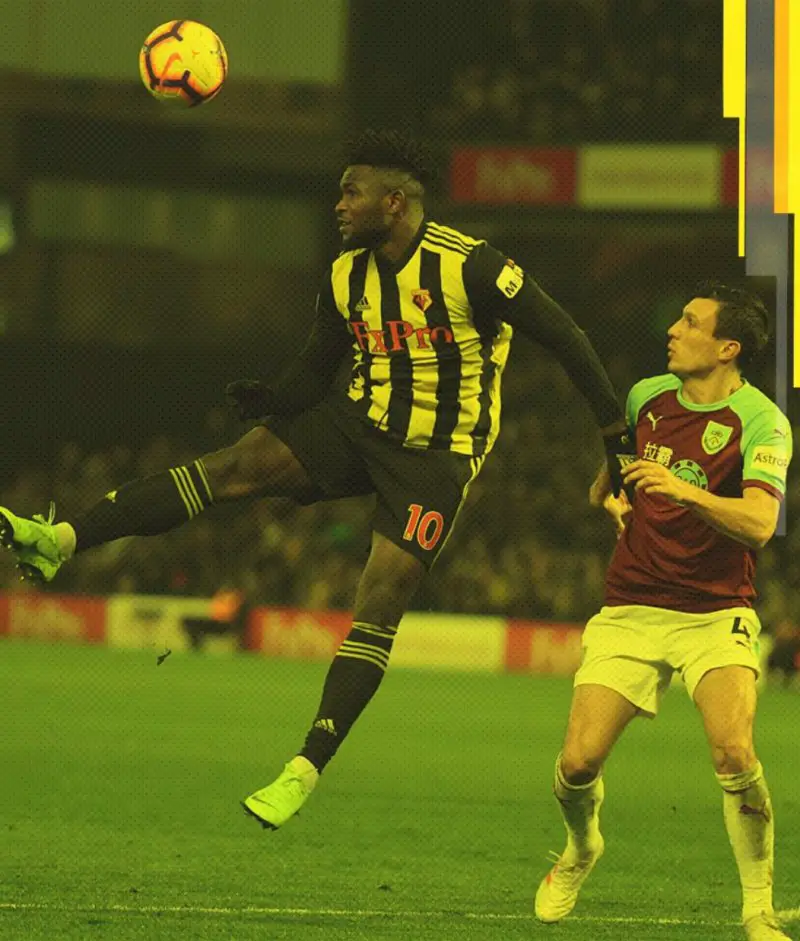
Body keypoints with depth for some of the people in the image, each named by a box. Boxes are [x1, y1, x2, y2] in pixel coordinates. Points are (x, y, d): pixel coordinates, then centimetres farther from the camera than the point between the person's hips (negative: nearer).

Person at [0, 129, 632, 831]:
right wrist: (271, 399, -13)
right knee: (238, 464, -14)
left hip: (437, 452, -5)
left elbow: (563, 337, -12)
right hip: (359, 424, 5)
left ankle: (307, 768, -12)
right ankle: (60, 541, -20)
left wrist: (615, 430, -11)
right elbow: (314, 372, 10)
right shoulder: (346, 277, 2)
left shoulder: (471, 267, -17)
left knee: (381, 600, -13)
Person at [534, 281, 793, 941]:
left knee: (734, 751, -27)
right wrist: (609, 496, 5)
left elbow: (758, 525, -26)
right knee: (578, 763, -9)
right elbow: (604, 482, 28)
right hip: (630, 609, 4)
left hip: (715, 614, -4)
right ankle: (581, 851, 27)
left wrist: (685, 491, -40)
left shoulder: (761, 422, -10)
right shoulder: (646, 398, 7)